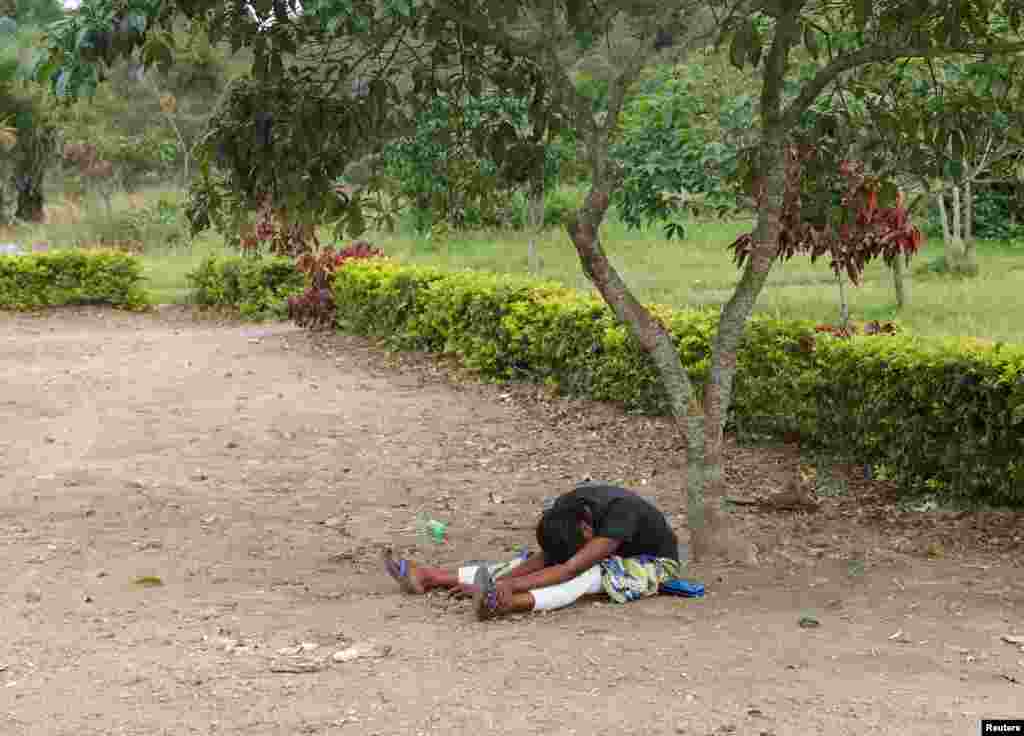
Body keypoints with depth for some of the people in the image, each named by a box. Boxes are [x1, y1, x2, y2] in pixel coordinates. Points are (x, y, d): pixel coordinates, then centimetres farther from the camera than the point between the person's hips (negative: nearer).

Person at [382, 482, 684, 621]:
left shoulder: (619, 512, -38)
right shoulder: (568, 507, -18)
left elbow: (571, 568, -41)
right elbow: (547, 558, -18)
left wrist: (511, 584, -46)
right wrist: (502, 580, -33)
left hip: (654, 565, -6)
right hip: (617, 559, 6)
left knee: (587, 573, -37)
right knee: (526, 561, -11)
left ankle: (506, 604, -59)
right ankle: (431, 577, -18)